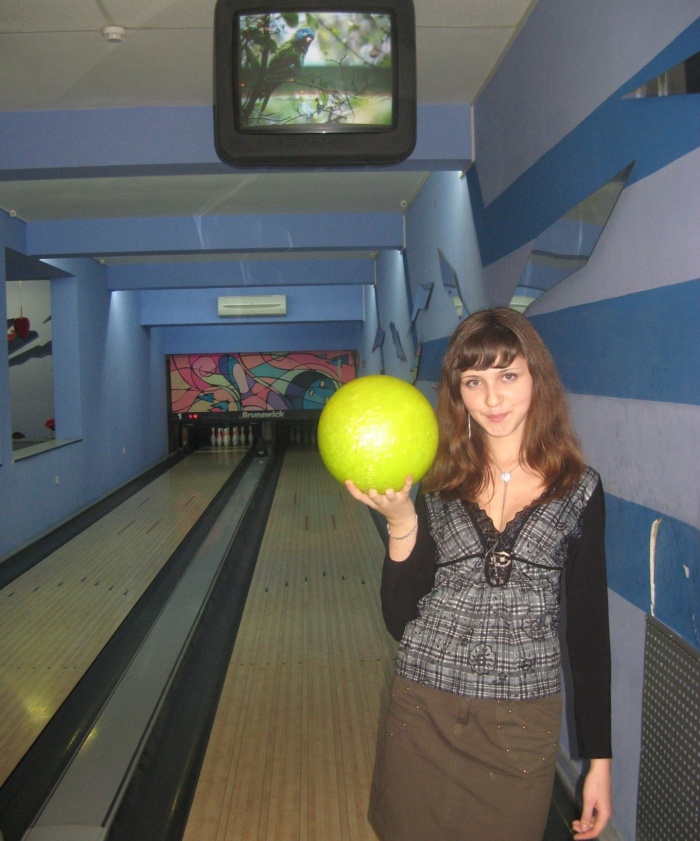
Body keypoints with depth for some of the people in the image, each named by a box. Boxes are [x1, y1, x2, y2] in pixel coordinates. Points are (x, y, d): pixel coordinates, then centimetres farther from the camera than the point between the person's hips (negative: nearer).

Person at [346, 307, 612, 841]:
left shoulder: (578, 489, -3)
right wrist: (401, 523, -17)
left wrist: (600, 758, 3)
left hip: (523, 726, 0)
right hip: (425, 715, 1)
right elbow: (400, 621, -2)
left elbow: (589, 627, 2)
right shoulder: (437, 484, -2)